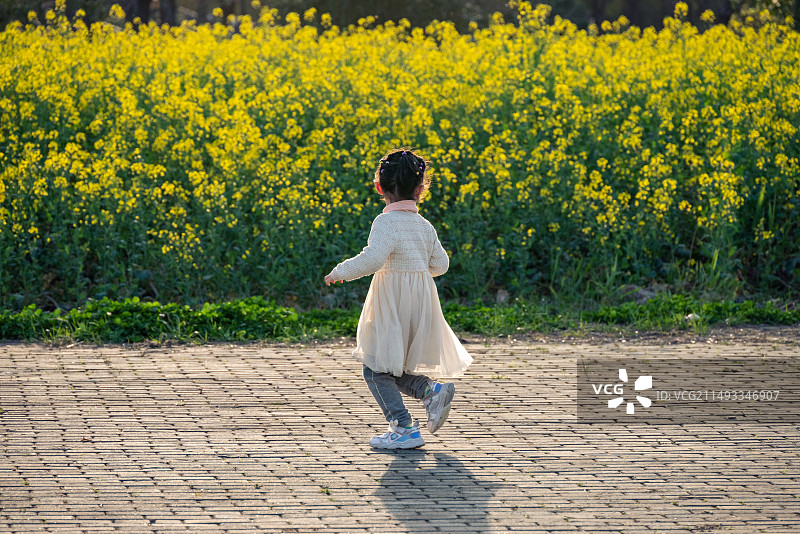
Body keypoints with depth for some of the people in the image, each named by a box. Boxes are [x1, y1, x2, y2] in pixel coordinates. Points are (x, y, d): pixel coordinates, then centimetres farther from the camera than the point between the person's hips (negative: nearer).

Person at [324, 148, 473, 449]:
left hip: (393, 306, -7)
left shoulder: (386, 222, -14)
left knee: (376, 369, 4)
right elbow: (441, 264, 12)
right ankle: (432, 390, 1)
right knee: (393, 368, 21)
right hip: (422, 299, 7)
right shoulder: (424, 226, 7)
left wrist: (341, 272, -15)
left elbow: (374, 258, -27)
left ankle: (404, 429, 0)